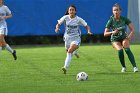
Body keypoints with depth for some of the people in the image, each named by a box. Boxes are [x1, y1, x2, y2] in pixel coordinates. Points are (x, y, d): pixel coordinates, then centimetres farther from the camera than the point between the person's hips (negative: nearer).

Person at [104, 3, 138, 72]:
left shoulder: (124, 19, -12)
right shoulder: (111, 21, -15)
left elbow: (132, 29, -7)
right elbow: (105, 34, -15)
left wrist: (130, 35, -26)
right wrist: (112, 32, -34)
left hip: (124, 37, 1)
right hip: (115, 39, -1)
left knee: (127, 49, -26)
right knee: (120, 50, -27)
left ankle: (134, 67, -28)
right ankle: (123, 67, -7)